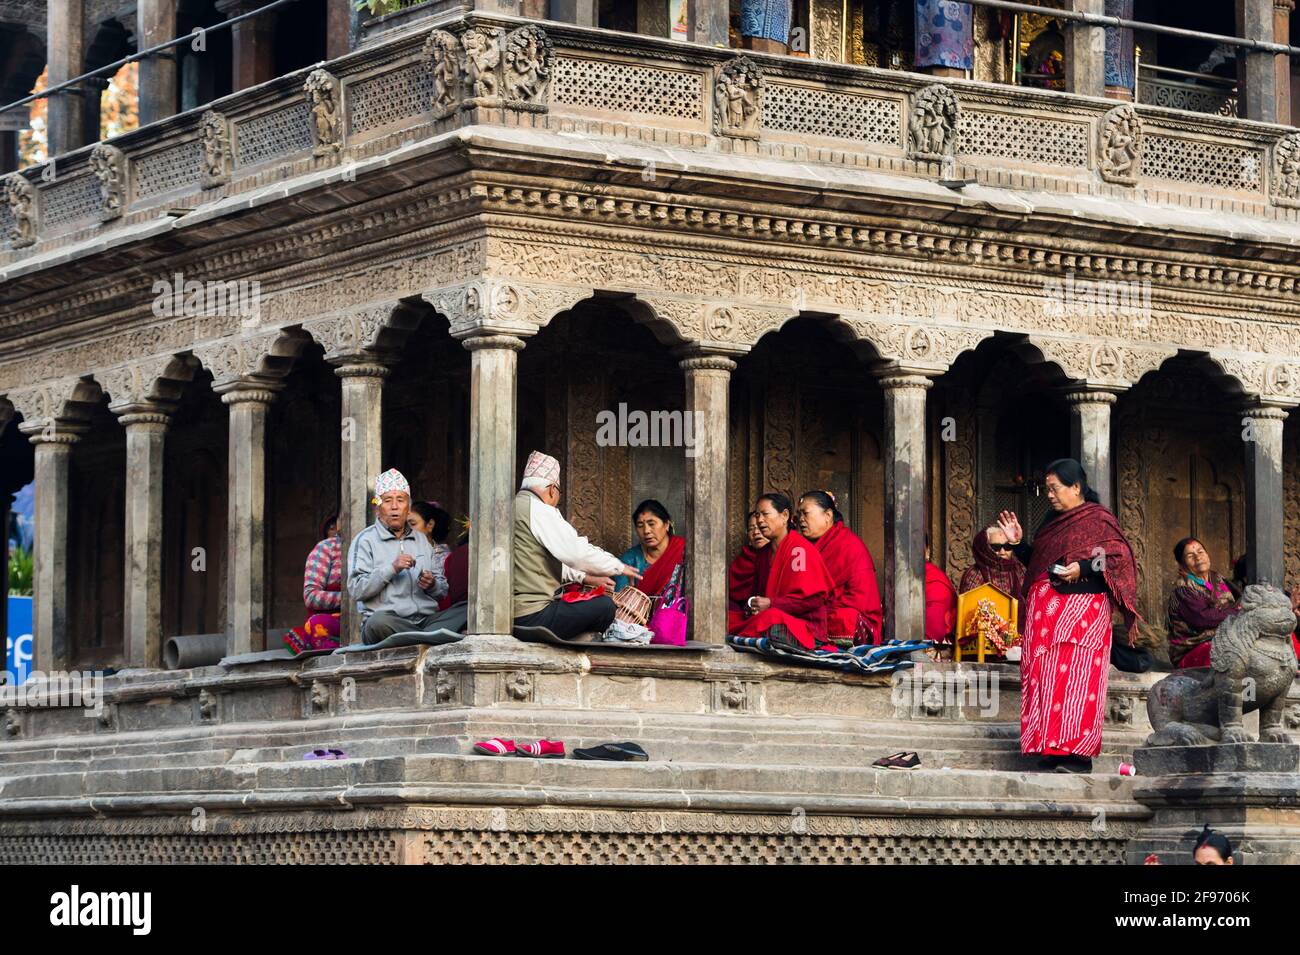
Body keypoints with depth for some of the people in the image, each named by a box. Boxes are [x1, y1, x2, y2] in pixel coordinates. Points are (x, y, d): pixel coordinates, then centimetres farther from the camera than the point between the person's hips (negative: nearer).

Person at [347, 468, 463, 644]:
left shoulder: (421, 540, 24)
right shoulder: (365, 540, 7)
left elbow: (443, 588, 23)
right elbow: (356, 589, -5)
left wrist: (432, 585, 0)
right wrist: (392, 569, -12)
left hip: (427, 619, 5)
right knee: (378, 622, -41)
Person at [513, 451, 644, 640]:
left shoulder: (515, 507, 22)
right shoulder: (538, 511, -10)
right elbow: (577, 553, -13)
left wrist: (586, 578, 25)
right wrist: (620, 567, 1)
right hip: (532, 616, -10)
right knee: (605, 606, -7)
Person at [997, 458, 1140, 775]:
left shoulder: (1099, 519, -2)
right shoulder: (1052, 522, 20)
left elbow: (1118, 559, -9)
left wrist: (1083, 568, -18)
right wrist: (1018, 542, 12)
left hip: (1082, 607, -8)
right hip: (1046, 611, 8)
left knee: (1076, 677, -12)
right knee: (1045, 677, 0)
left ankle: (1078, 754, -14)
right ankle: (1051, 752, 0)